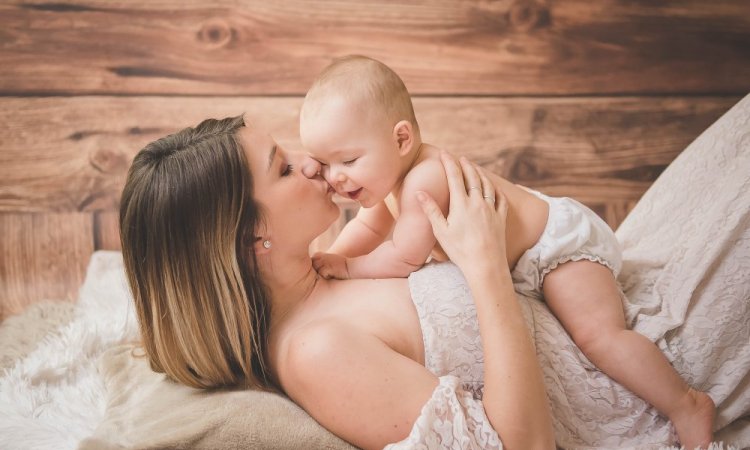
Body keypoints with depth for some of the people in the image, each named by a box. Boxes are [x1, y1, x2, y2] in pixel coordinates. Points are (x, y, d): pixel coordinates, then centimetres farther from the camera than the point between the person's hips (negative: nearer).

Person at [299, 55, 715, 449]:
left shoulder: (424, 181, -36)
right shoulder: (390, 170, -5)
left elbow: (404, 259, -32)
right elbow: (369, 228, 10)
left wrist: (344, 266, -19)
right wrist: (325, 263, -2)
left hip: (562, 242, -10)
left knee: (598, 335, -20)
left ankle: (687, 406, -9)